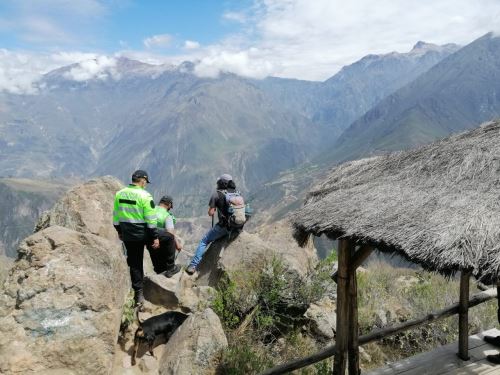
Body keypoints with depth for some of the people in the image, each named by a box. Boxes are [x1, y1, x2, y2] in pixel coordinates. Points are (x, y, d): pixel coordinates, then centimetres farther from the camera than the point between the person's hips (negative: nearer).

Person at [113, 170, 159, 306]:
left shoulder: (119, 194, 3)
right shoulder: (145, 196, -16)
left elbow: (116, 215, 11)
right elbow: (151, 219, -15)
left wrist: (119, 231, 23)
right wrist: (155, 237, -9)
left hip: (127, 234, 5)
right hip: (142, 233, -5)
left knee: (134, 262, 14)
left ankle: (138, 293, 21)